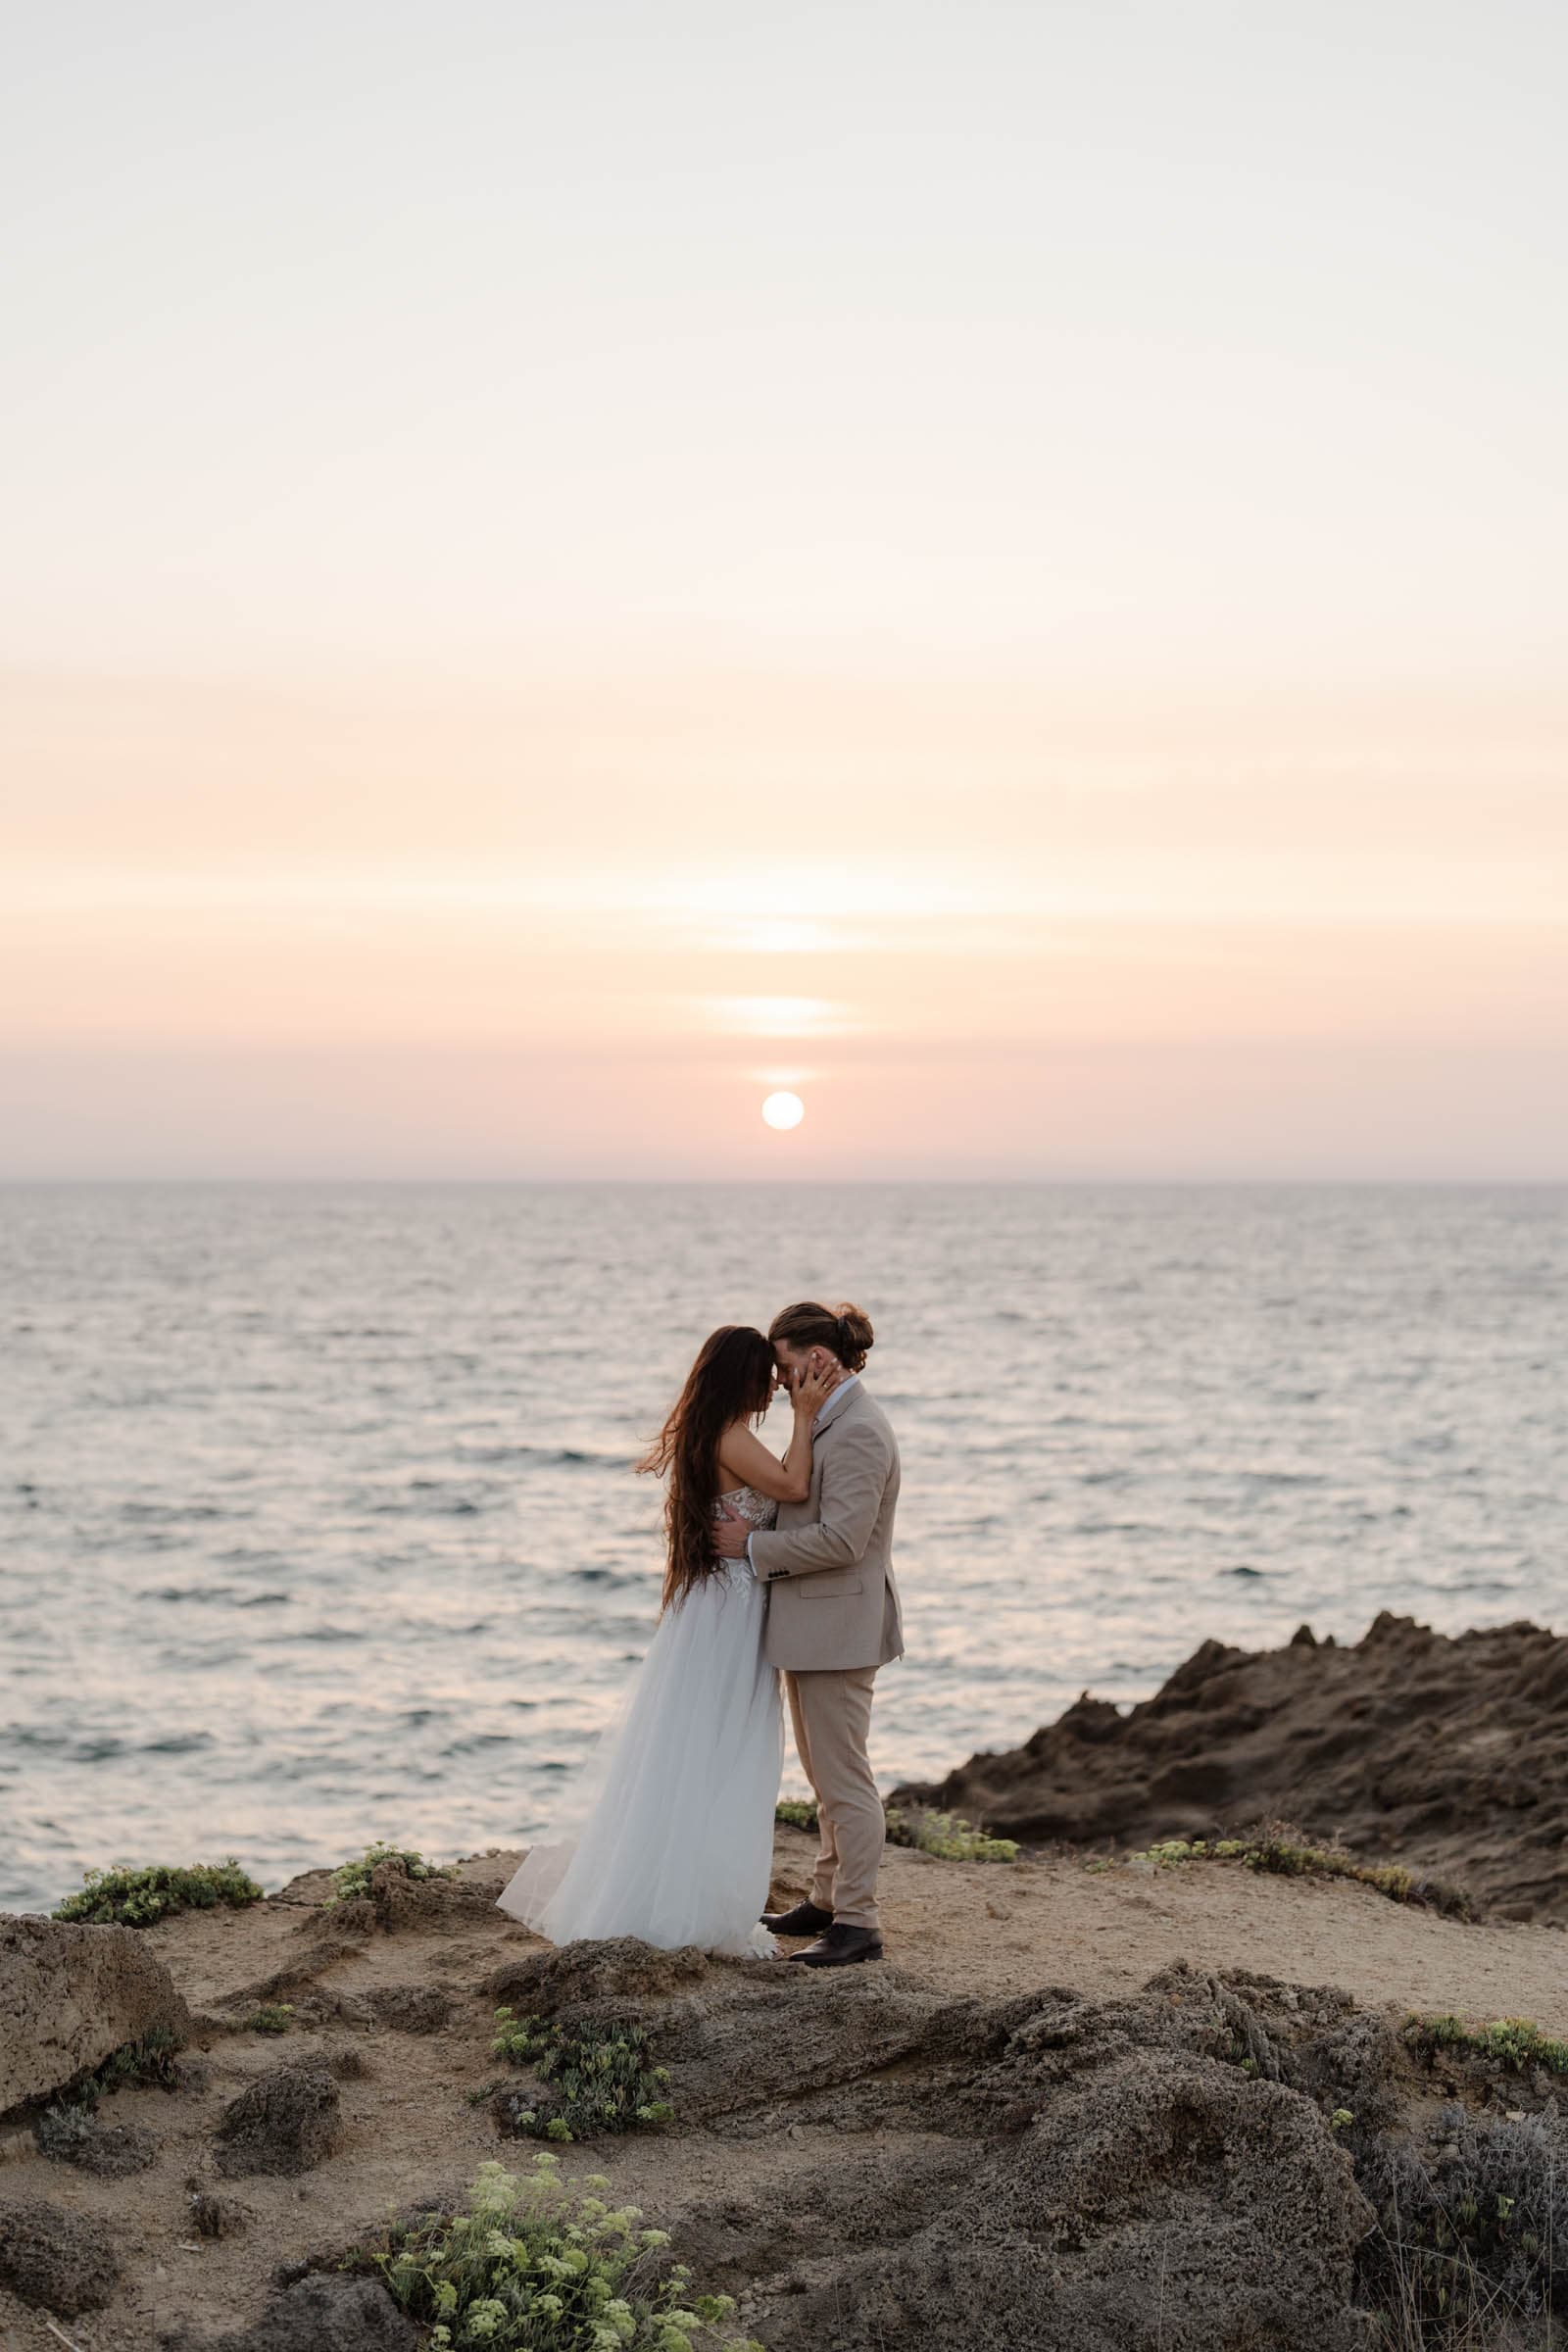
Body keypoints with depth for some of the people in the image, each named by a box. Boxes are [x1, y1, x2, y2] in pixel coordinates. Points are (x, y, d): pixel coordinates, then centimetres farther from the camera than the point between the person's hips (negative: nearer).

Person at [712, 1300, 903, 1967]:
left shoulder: (859, 1433, -20)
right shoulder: (826, 1418, 13)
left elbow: (841, 1538, -25)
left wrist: (754, 1546, -17)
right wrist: (750, 1522, 5)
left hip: (839, 1625, -10)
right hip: (812, 1625, 10)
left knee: (843, 1776, -4)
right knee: (827, 1775, 18)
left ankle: (859, 1922, 2)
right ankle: (828, 1899, 28)